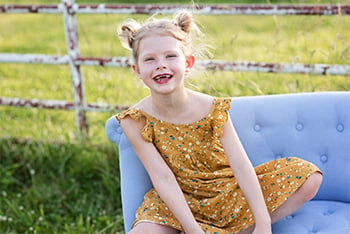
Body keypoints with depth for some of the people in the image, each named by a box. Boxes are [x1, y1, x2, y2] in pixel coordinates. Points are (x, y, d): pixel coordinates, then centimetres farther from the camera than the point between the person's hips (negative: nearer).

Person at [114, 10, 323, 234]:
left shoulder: (212, 109, -15)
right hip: (176, 203, -2)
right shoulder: (136, 121, -16)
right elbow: (162, 177, -19)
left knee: (309, 178, -11)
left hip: (227, 191, 2)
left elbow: (241, 165, -19)